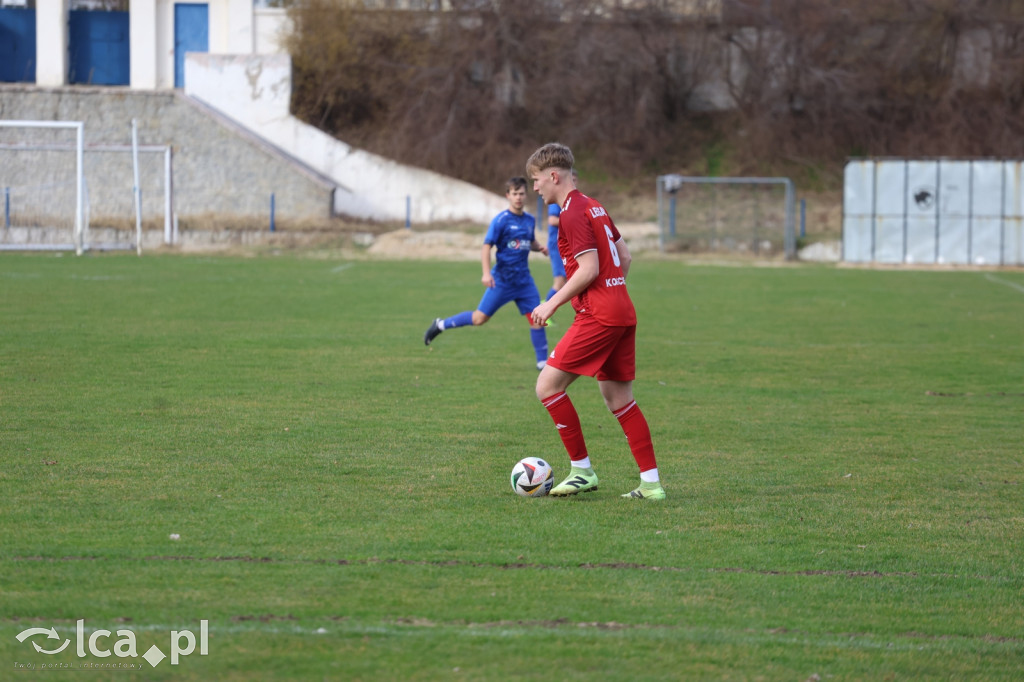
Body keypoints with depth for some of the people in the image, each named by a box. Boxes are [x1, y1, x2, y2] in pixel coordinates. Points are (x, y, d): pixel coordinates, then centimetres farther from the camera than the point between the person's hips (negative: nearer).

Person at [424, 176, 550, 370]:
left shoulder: (529, 220, 7)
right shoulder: (501, 220, -12)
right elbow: (486, 247, -13)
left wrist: (539, 247, 2)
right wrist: (486, 273, -24)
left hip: (523, 279, 5)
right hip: (502, 279, -5)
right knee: (480, 318, -2)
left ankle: (542, 361, 5)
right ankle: (440, 325, 17)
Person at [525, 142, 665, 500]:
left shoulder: (573, 213, -12)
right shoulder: (594, 207, 17)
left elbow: (589, 269, -18)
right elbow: (624, 256, 22)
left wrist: (553, 304, -11)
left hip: (597, 316, -10)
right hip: (623, 312, 10)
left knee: (548, 385, -7)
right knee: (618, 398, 13)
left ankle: (582, 470, -4)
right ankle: (651, 482, 11)